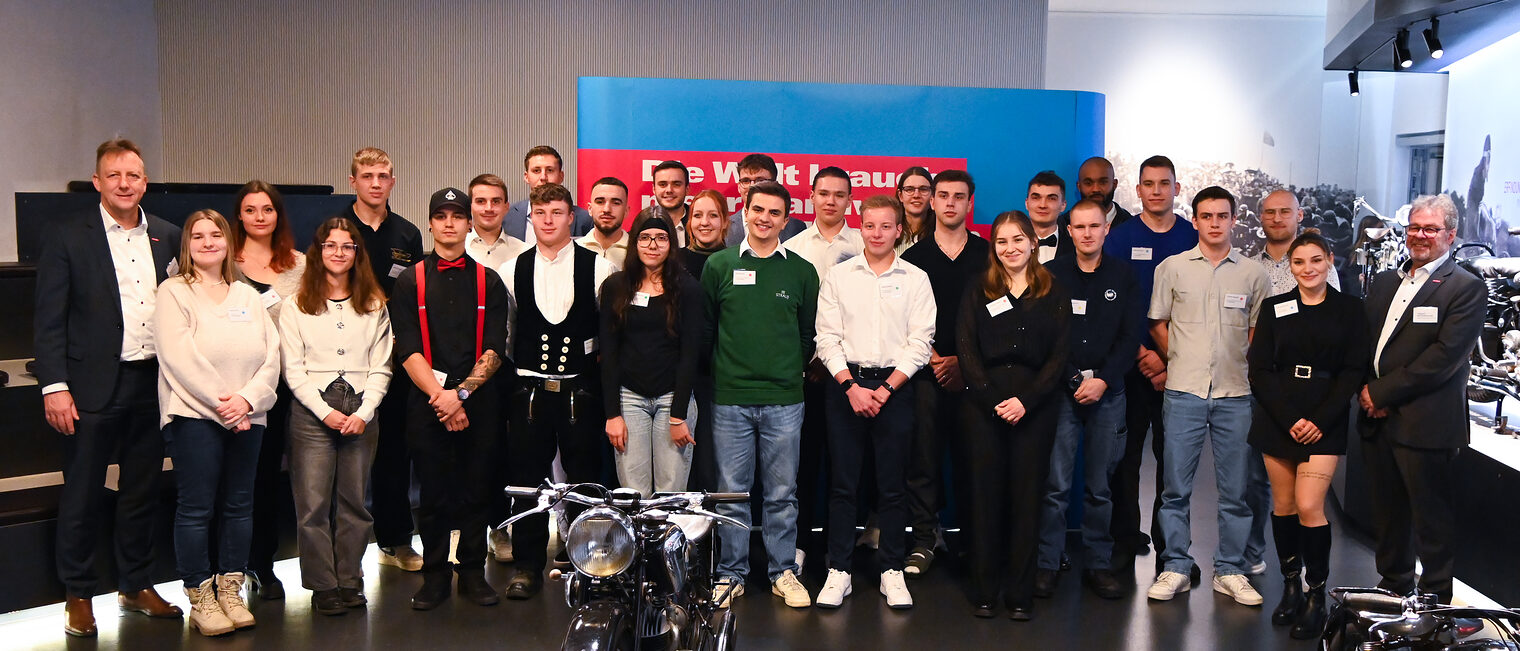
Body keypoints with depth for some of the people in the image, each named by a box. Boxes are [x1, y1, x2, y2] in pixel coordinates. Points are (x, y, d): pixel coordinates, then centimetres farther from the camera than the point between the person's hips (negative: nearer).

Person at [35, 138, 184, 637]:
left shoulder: (167, 237, 8)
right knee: (82, 496, 5)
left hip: (153, 384, 4)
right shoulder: (67, 237, -2)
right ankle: (78, 596, 19)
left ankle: (137, 586, 26)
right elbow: (49, 319, -5)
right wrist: (54, 386, -12)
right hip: (94, 386, -3)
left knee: (143, 491, 13)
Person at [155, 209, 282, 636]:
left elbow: (272, 356, 6)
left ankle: (231, 592, 16)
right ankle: (201, 600, 7)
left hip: (248, 416, 5)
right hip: (193, 414, -4)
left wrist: (248, 399, -11)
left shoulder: (248, 296, 15)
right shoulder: (174, 292, 2)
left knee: (239, 504, 7)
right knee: (196, 508, -2)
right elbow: (179, 357, -10)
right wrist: (221, 404, -16)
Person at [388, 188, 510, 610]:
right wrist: (439, 395, -13)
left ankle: (472, 572, 16)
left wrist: (461, 392, -12)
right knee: (433, 493, 4)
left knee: (476, 491, 4)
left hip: (479, 400, 1)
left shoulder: (488, 281, 9)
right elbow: (408, 350, -1)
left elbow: (494, 350, 0)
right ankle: (435, 576, 16)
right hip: (427, 401, 0)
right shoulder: (410, 281, 7)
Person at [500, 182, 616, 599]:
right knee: (526, 479, 6)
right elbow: (502, 333, 15)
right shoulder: (512, 271, 7)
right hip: (528, 389, 2)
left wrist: (607, 383, -1)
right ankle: (528, 567, 18)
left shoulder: (598, 268, -1)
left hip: (580, 389, -2)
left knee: (584, 479, 5)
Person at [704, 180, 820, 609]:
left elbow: (810, 333, 12)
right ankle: (731, 574, 18)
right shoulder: (719, 266, 4)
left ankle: (783, 572, 20)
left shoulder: (801, 271, 5)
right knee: (731, 493, 6)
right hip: (730, 400, 0)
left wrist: (794, 370, 6)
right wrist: (719, 370, 7)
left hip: (784, 401, 0)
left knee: (782, 493, 7)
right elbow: (705, 328, 10)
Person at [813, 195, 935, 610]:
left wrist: (884, 389, -8)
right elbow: (827, 338, 2)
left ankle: (892, 570, 14)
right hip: (846, 383, 0)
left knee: (892, 484, 4)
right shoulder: (838, 276, 6)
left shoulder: (915, 279, 5)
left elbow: (919, 342, 0)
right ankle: (839, 570, 10)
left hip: (895, 386, 0)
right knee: (842, 482, 2)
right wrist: (852, 387, -9)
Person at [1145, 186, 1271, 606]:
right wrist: (1182, 362, 6)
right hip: (1184, 393, -1)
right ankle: (1175, 568, 12)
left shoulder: (1252, 274, 7)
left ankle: (1230, 571, 16)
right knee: (1175, 486, 1)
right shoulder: (1172, 268, 6)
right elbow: (1158, 324, 11)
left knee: (1235, 489, 5)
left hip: (1236, 394, 1)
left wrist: (1244, 365, 3)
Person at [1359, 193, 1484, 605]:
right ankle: (1393, 588, 30)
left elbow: (1445, 356, -15)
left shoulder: (1466, 289, -5)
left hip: (1426, 426, -6)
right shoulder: (1384, 281, 16)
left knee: (1433, 521, 3)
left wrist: (1382, 393, -15)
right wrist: (1365, 391, -3)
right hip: (1378, 420, 6)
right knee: (1386, 514, 16)